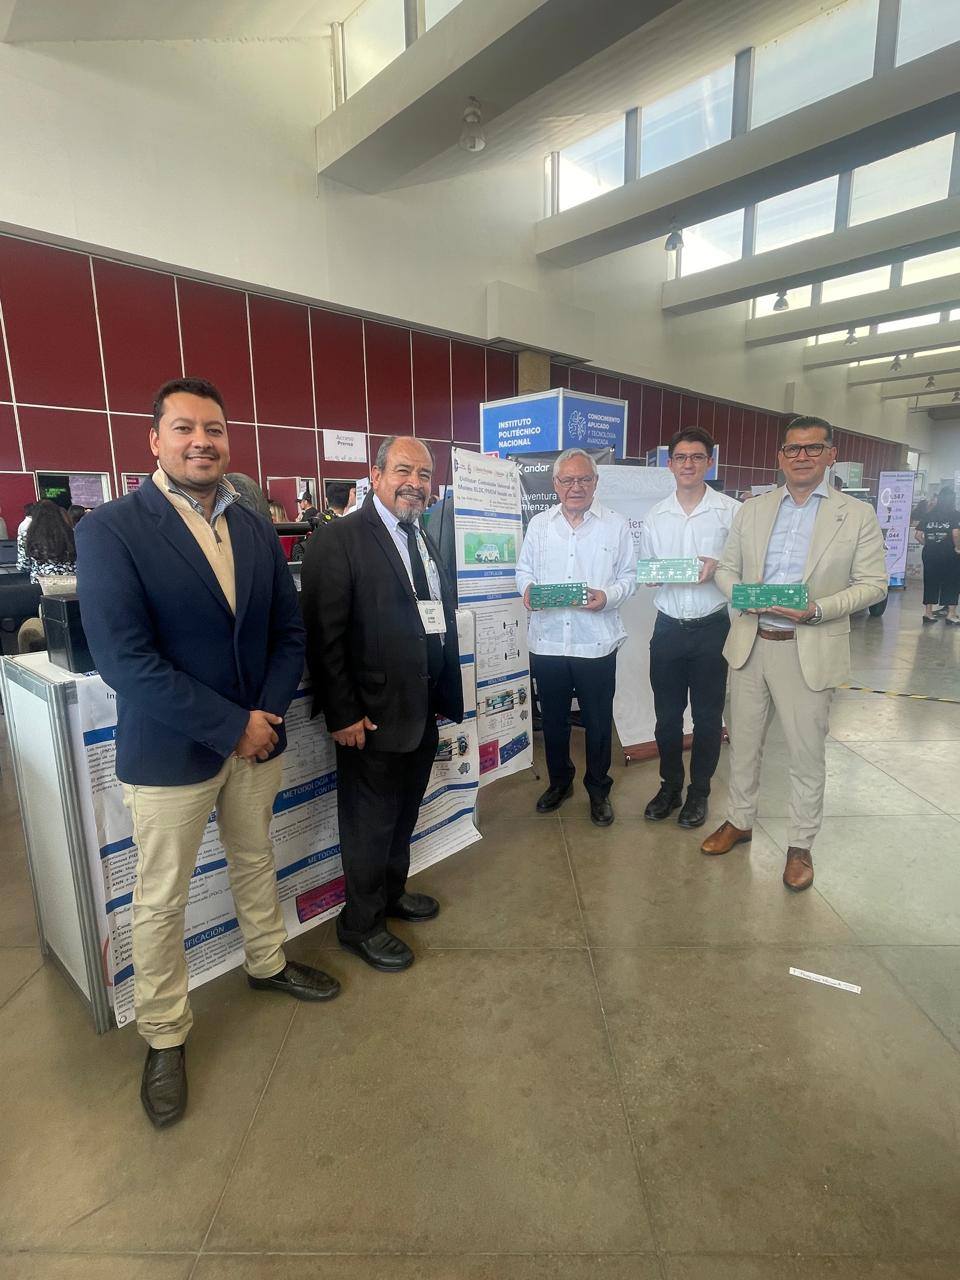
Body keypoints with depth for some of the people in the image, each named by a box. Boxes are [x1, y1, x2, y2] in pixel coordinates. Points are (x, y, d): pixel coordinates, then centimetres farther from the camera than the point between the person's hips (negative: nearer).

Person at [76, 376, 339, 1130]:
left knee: (256, 863, 23)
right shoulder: (111, 529, -13)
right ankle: (165, 1037, 35)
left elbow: (289, 630, 4)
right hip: (170, 754, -4)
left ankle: (268, 963, 48)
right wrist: (231, 727, -20)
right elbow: (123, 658, -20)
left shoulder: (256, 529, 3)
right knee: (161, 902, 13)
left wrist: (268, 713, -11)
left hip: (257, 738, 5)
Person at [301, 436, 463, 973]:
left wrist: (445, 696, 11)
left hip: (424, 712, 8)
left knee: (404, 814, 23)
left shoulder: (427, 540, 10)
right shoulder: (339, 541, -14)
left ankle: (392, 893, 45)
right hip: (373, 717, -7)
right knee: (370, 824, 10)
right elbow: (325, 637, -17)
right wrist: (344, 715, -17)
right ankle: (361, 925, 31)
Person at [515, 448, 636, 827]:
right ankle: (559, 781, 37)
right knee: (553, 719, 16)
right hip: (547, 641, 2)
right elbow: (524, 569, 12)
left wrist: (608, 595, -17)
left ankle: (598, 789, 31)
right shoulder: (539, 524, 8)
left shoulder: (616, 525, 1)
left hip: (596, 642, -2)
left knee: (598, 722, 10)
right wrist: (527, 589, -10)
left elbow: (629, 576, 3)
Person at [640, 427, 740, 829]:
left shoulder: (731, 511, -3)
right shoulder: (655, 516, 8)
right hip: (668, 627, 3)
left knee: (707, 716, 9)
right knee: (667, 715, 11)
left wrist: (717, 567, -20)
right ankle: (670, 787, 29)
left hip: (712, 628, -2)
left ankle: (699, 792, 26)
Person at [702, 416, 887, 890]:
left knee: (807, 754, 8)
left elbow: (872, 583, -4)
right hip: (750, 644, 3)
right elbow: (726, 568, 9)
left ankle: (800, 845, 27)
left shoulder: (857, 514, -2)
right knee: (743, 742, 15)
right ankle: (739, 820, 35)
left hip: (810, 651, -3)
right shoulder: (751, 510, 7)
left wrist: (817, 609, -19)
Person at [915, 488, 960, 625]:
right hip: (949, 554, -3)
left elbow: (918, 536, 2)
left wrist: (928, 545, 14)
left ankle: (928, 613, 12)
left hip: (930, 554, 3)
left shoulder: (928, 515, 6)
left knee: (930, 582, 9)